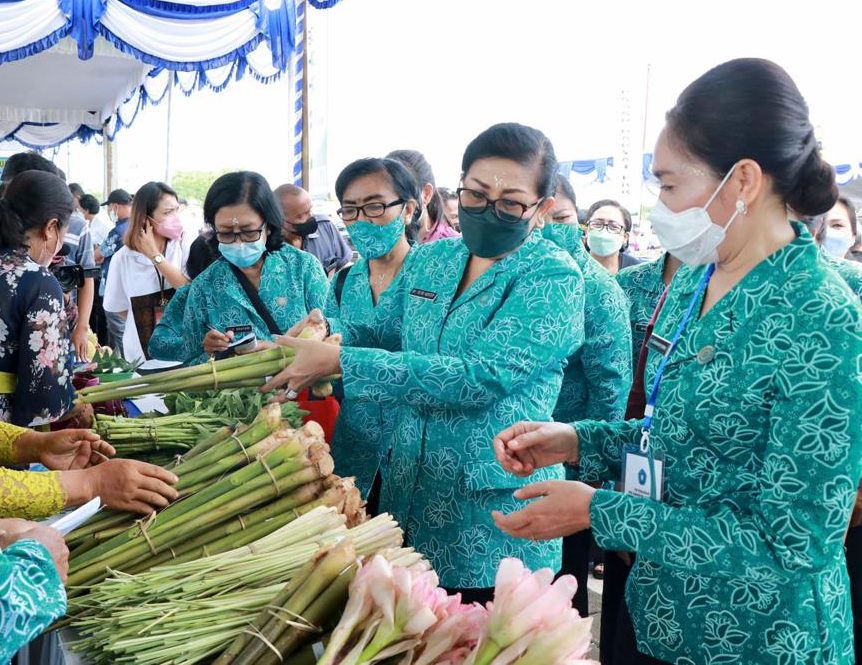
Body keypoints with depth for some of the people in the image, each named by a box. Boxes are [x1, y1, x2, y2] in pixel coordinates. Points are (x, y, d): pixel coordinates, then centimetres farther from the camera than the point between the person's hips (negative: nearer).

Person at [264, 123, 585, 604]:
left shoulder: (554, 279, -14)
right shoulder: (431, 260, 6)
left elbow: (478, 378, -25)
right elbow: (388, 331, 19)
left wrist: (341, 362, -27)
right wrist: (326, 335, -4)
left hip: (493, 523, -6)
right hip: (409, 498, 6)